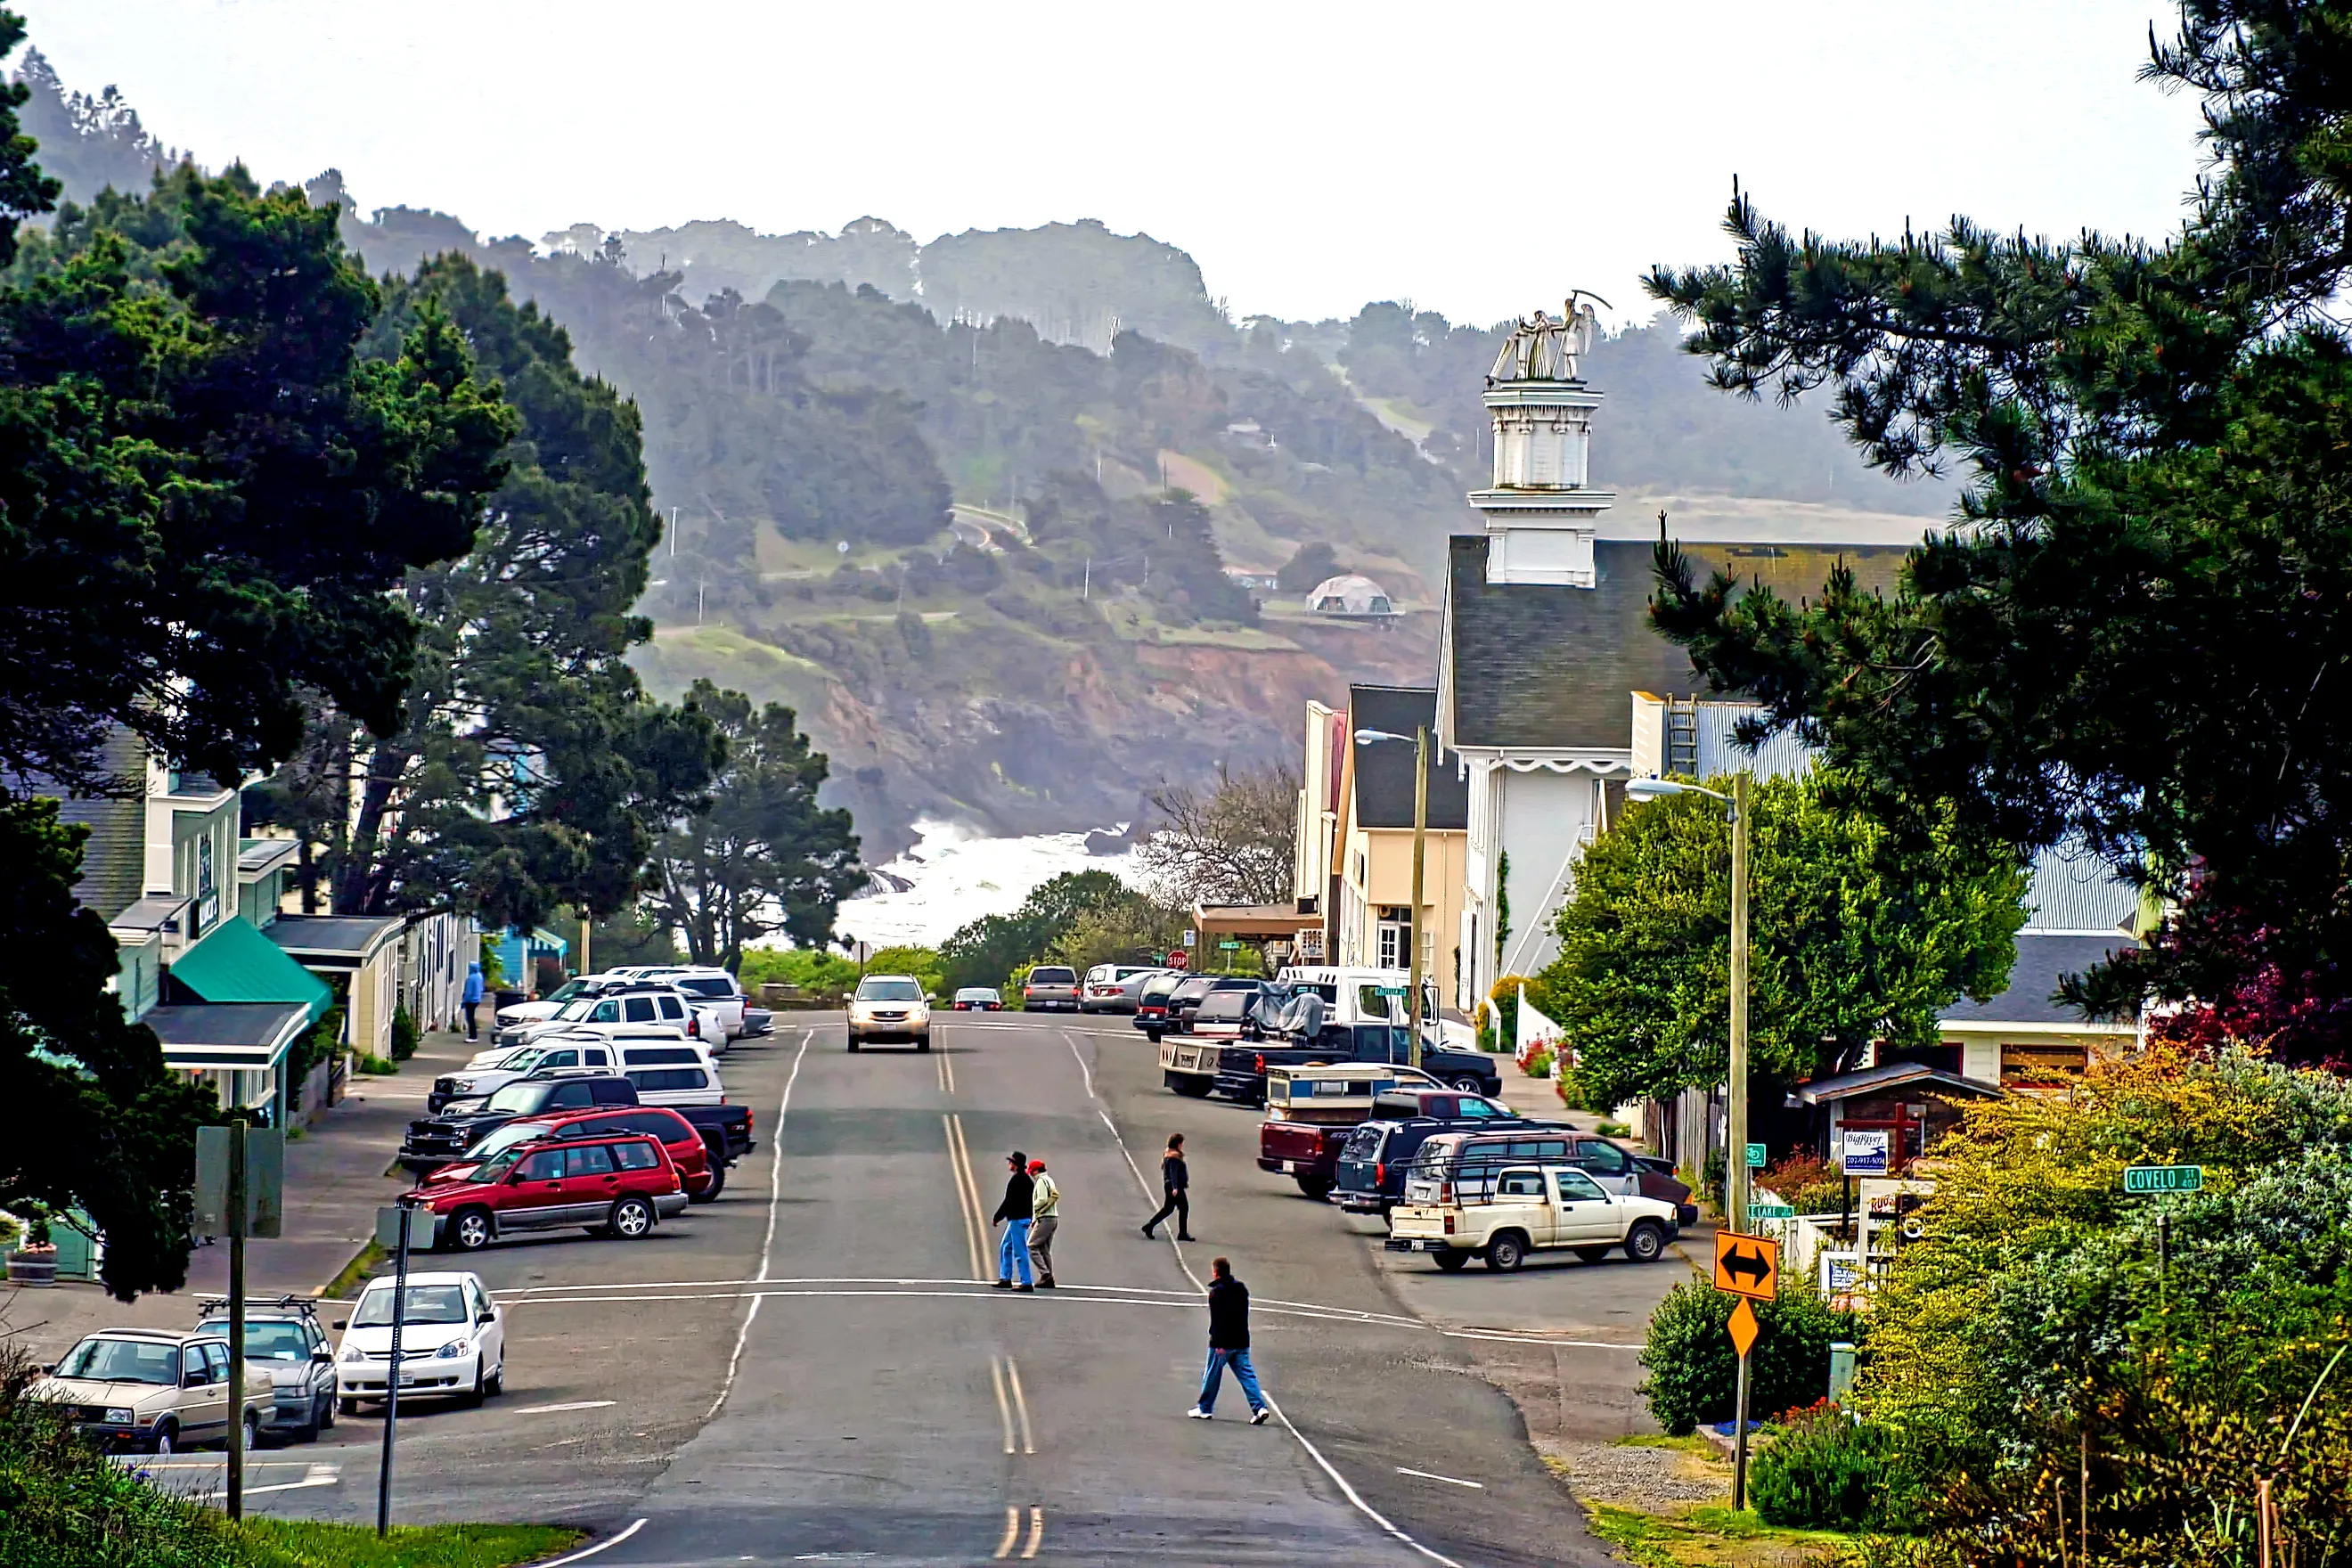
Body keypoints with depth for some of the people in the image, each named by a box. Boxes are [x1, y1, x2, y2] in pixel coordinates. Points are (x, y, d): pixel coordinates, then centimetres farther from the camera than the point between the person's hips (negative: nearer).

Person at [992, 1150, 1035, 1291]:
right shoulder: (1027, 1180, 14)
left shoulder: (1016, 1180, -16)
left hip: (1017, 1219, -10)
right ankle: (1005, 1279, 21)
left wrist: (996, 1218, -8)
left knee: (1020, 1252, -9)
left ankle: (1026, 1283, -9)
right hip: (1025, 1217, 10)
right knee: (1005, 1248, 18)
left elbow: (1008, 1201, -17)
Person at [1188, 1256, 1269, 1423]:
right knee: (1247, 1375, 4)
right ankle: (1260, 1407, -9)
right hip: (1242, 1341, 7)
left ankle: (1205, 1409, 18)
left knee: (1212, 1375, 7)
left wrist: (1218, 1343, -19)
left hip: (1223, 1342, -7)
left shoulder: (1217, 1292, -13)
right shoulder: (1241, 1288, 10)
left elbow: (1217, 1320, -18)